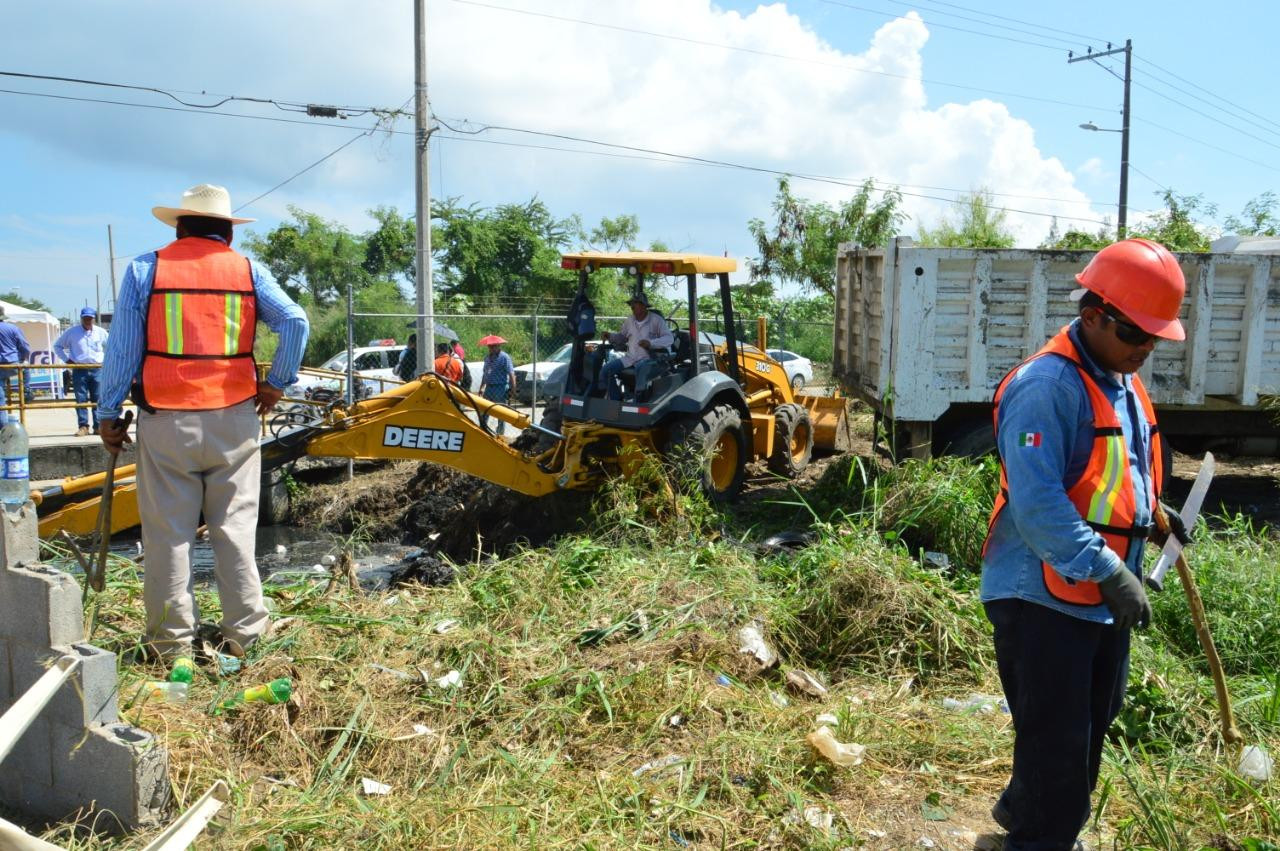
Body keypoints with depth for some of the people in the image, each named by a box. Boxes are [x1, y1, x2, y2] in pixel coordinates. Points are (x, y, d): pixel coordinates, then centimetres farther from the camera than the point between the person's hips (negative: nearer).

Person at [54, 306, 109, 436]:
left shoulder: (101, 332, 7)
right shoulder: (71, 332, 5)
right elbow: (57, 346, 14)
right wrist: (67, 359, 2)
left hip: (97, 370, 1)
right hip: (79, 370, -1)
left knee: (98, 399, 0)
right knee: (81, 399, -3)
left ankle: (98, 426, 3)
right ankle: (83, 426, 0)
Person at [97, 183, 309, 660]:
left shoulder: (145, 268, 2)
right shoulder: (248, 270, 4)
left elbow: (122, 347, 1)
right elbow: (295, 322, -5)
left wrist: (108, 413, 6)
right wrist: (277, 383, 5)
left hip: (166, 422, -1)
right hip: (234, 420, 1)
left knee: (168, 532, 6)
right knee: (235, 527, 8)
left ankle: (171, 641, 12)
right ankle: (242, 634, 13)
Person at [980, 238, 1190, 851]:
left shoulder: (1122, 382, 10)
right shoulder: (1047, 386, -21)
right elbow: (1037, 501, -28)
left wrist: (1151, 512, 10)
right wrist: (1109, 571, -30)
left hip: (1101, 597, 10)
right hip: (1043, 597, -10)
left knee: (1092, 725, 24)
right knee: (1058, 741, 2)